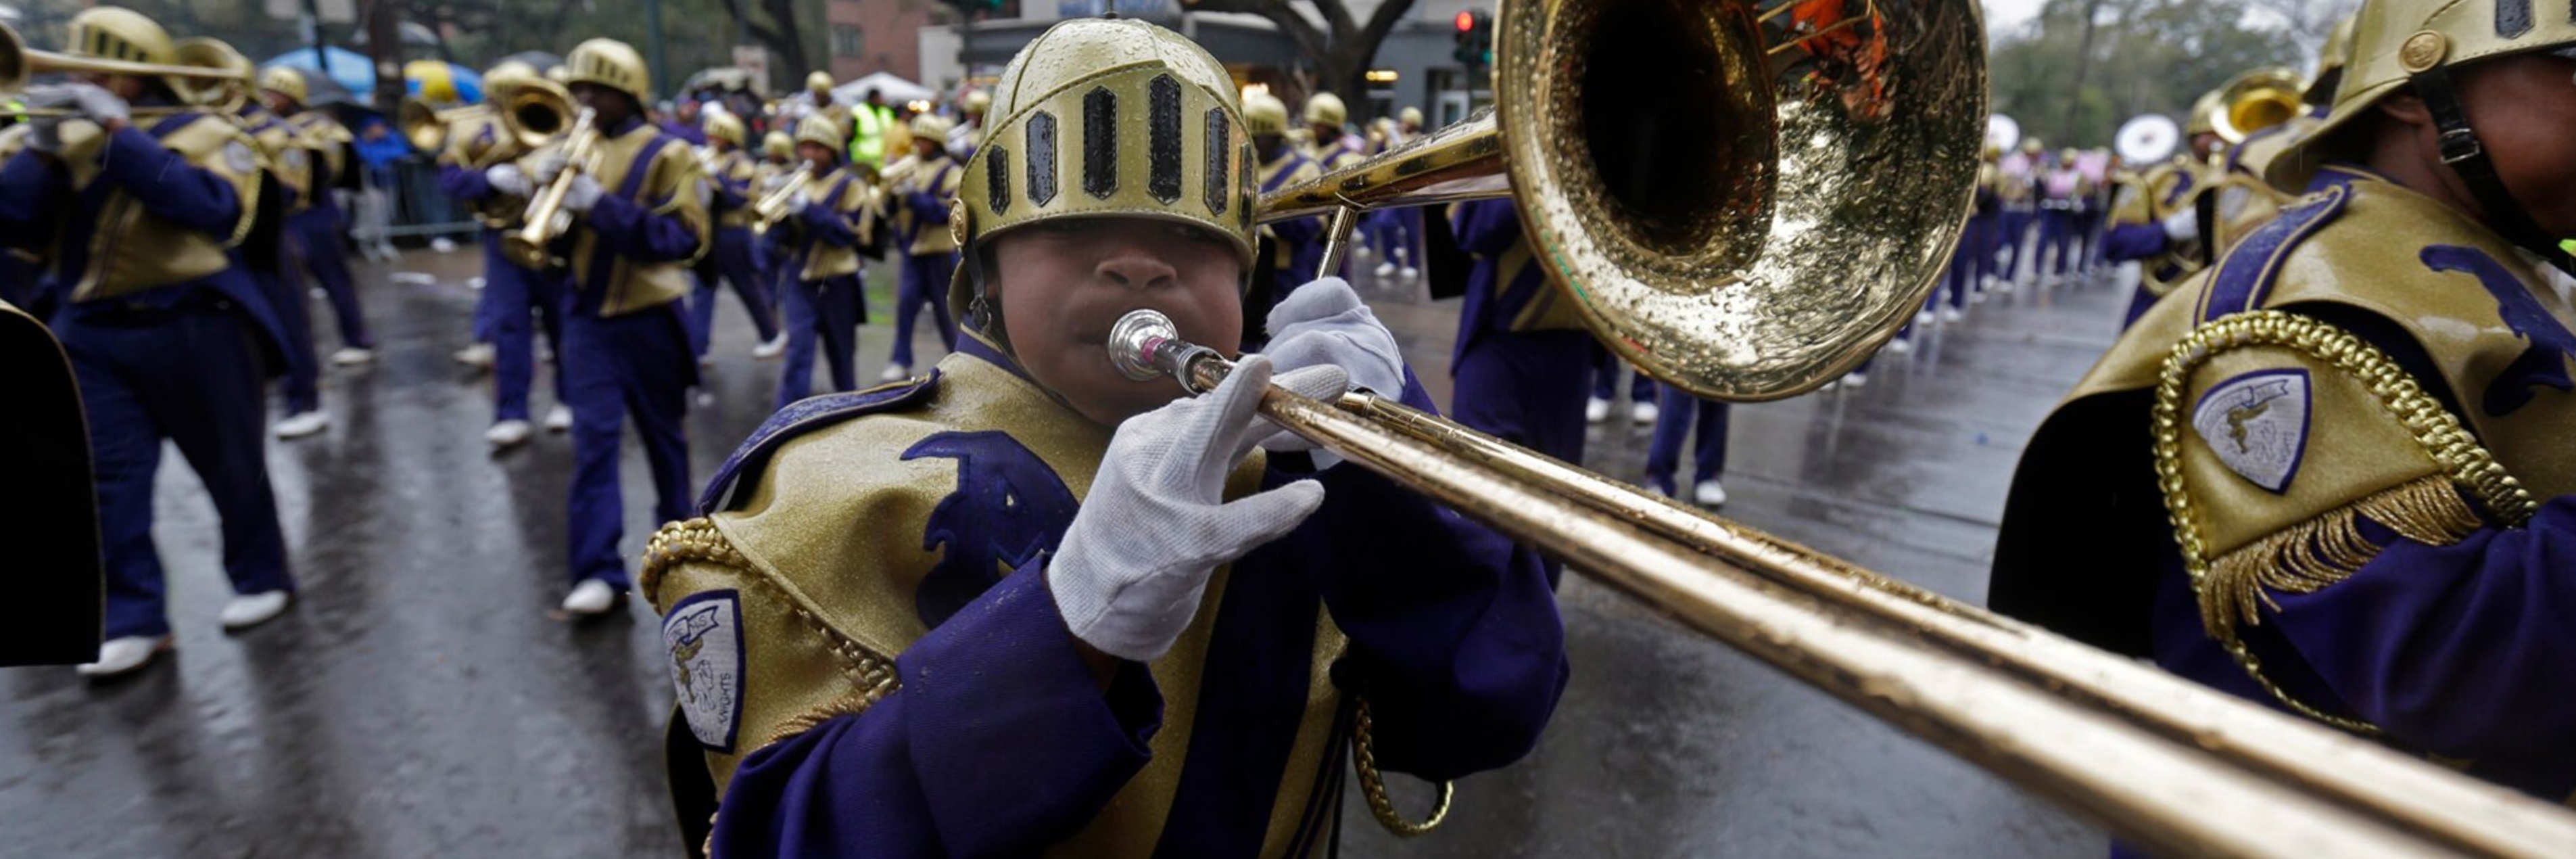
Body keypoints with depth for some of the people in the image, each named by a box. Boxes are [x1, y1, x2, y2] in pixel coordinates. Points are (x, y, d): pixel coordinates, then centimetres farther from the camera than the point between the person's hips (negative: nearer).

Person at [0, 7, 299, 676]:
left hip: (192, 330, -4)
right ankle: (134, 620, 6)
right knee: (108, 478, 1)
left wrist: (119, 134, -23)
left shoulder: (207, 135, -3)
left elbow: (207, 205, -23)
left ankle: (262, 580, 24)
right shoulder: (70, 139, 10)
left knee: (231, 466, 7)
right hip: (93, 334, 4)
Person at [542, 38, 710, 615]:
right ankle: (599, 571, -4)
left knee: (663, 433, 11)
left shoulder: (665, 154, -5)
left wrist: (601, 205, -24)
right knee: (593, 440, -4)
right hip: (588, 317, 4)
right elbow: (555, 236, 12)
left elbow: (684, 237, -16)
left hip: (648, 318, -3)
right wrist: (546, 192, -9)